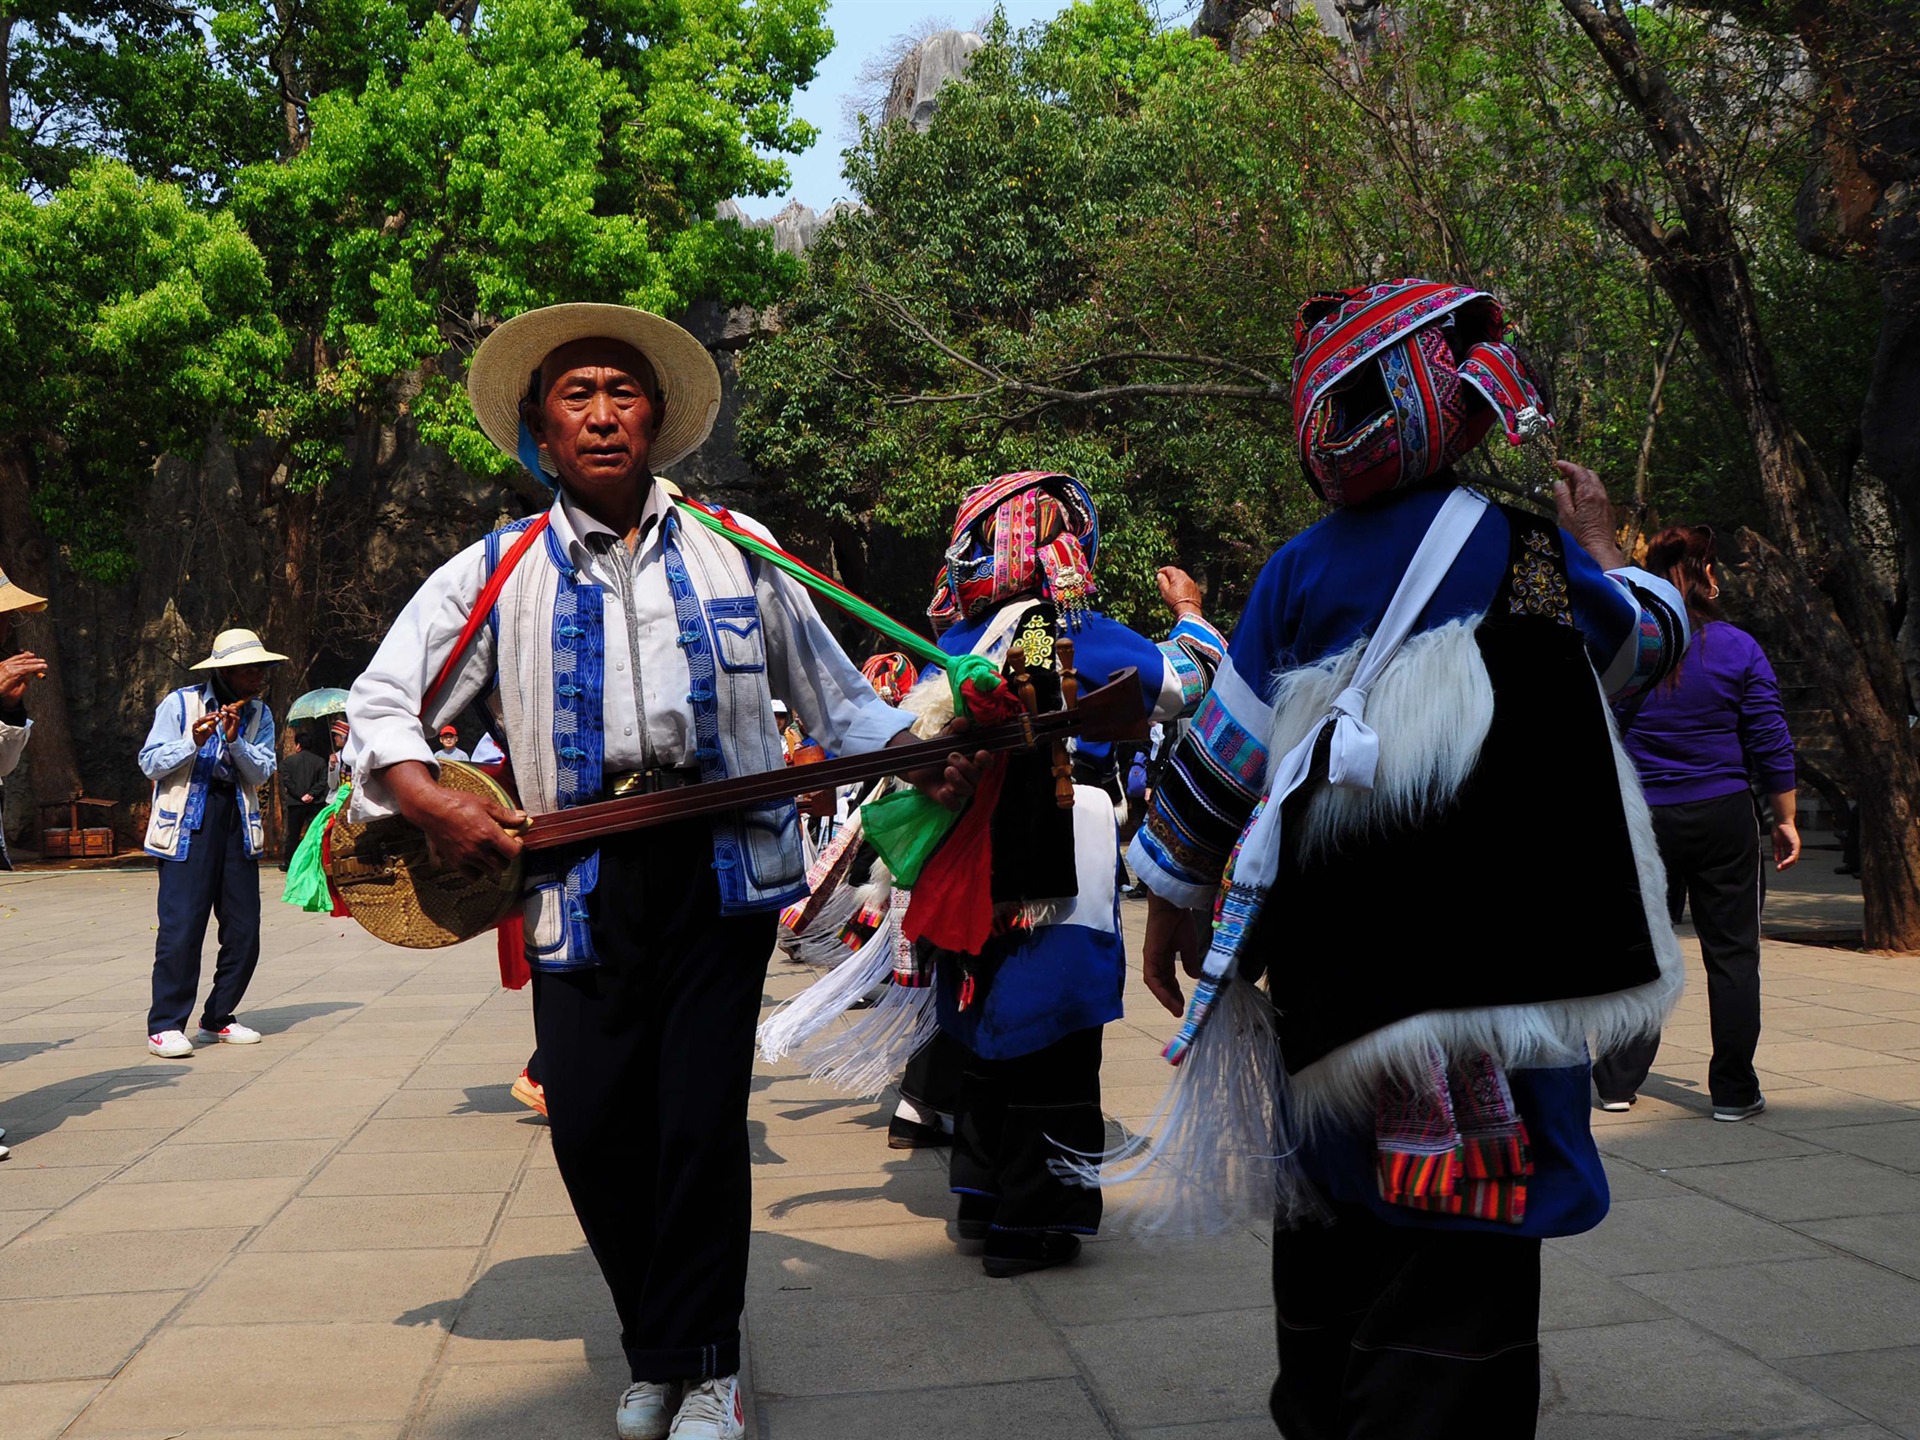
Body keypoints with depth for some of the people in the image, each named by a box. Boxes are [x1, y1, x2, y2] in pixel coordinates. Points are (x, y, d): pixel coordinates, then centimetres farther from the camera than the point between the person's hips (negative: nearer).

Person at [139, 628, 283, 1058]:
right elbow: (150, 764, -5)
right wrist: (194, 742, -20)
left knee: (244, 930, 4)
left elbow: (262, 772, 0)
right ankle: (165, 1026, -3)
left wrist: (236, 741, -16)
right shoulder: (179, 704, -2)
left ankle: (217, 1020, 17)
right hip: (188, 825, -5)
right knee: (181, 926, -11)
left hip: (237, 824, 5)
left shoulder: (259, 714, 10)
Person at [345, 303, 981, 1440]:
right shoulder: (496, 572, 10)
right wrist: (434, 804, -6)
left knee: (701, 1123, -6)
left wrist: (922, 760, 1)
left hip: (722, 865, -1)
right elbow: (383, 705, 12)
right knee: (593, 1126, -1)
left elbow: (832, 693, 16)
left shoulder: (736, 552, 11)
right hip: (577, 880, 1)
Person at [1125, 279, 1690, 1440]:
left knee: (1335, 1229, 19)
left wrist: (1174, 898, 17)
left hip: (1325, 968, 5)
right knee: (1460, 1265, 0)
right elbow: (1653, 645, 13)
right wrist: (1603, 551, 31)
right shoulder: (1522, 551, -6)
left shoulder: (1300, 572, 3)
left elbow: (1223, 749, 5)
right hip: (1478, 953, -4)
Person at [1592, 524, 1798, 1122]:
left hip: (1642, 821, 2)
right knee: (1731, 953, 7)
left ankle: (1618, 1082, 13)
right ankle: (1733, 1091, 10)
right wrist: (1785, 820, 6)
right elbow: (1772, 742, -2)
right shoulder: (1738, 648, -4)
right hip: (1724, 820, -1)